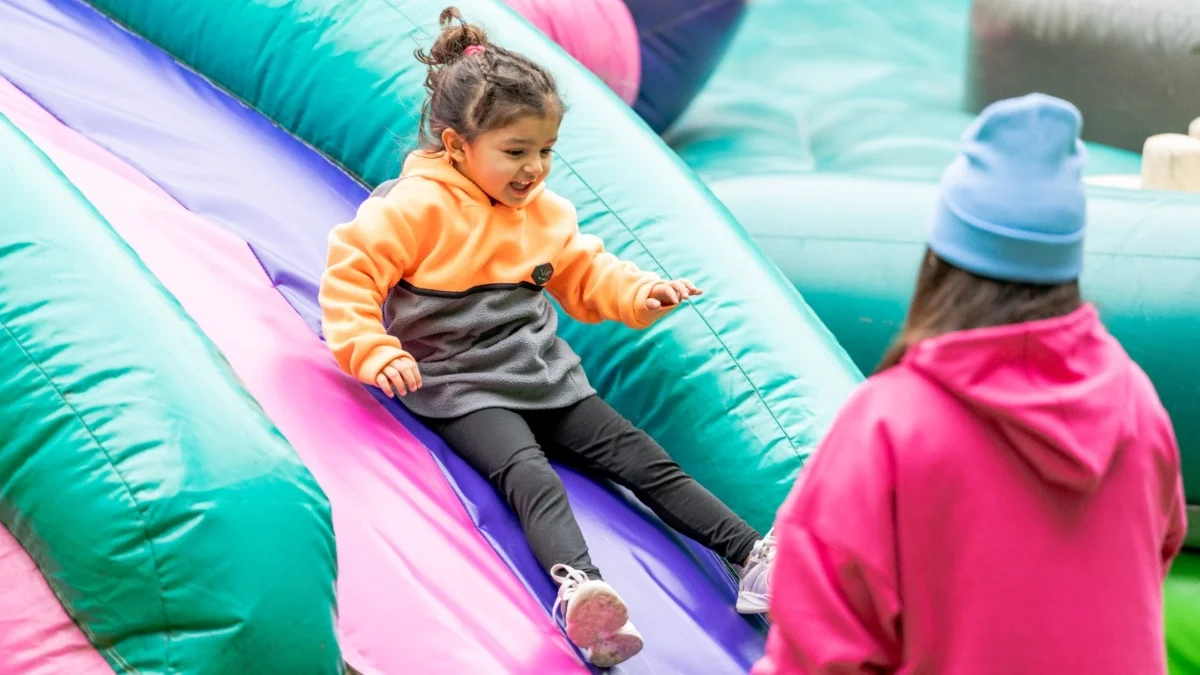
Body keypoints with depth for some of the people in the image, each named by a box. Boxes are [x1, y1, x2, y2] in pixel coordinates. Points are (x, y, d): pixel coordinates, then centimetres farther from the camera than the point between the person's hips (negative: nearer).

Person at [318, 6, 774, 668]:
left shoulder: (544, 213, 13)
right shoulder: (418, 208, -10)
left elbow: (586, 275, 25)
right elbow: (349, 273, -12)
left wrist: (640, 293, 6)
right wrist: (375, 354, -24)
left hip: (546, 376, 7)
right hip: (462, 387, -7)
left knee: (644, 460, -6)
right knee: (532, 477, -33)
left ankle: (755, 556, -12)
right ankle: (578, 589, -58)